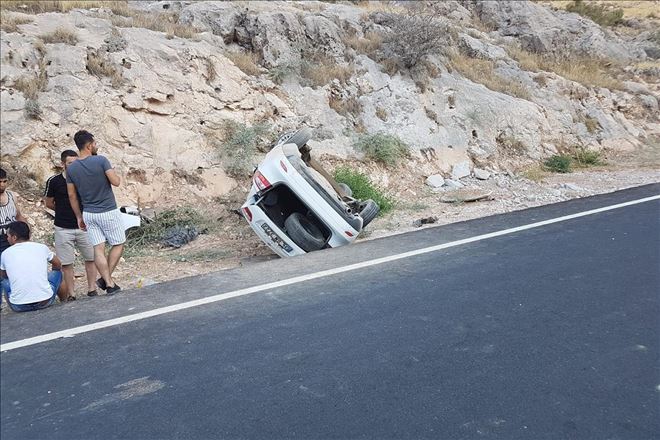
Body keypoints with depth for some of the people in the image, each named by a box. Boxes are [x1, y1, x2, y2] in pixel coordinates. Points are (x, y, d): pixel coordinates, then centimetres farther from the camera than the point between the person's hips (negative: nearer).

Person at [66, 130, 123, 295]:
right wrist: (114, 174, 8)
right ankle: (106, 278, 6)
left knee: (98, 249, 6)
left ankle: (109, 283, 4)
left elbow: (72, 196, 6)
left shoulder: (71, 168, 3)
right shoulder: (101, 161, -13)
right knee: (118, 244, 11)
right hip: (109, 212, -4)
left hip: (88, 213, 4)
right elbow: (116, 182, -14)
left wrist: (79, 216, 15)